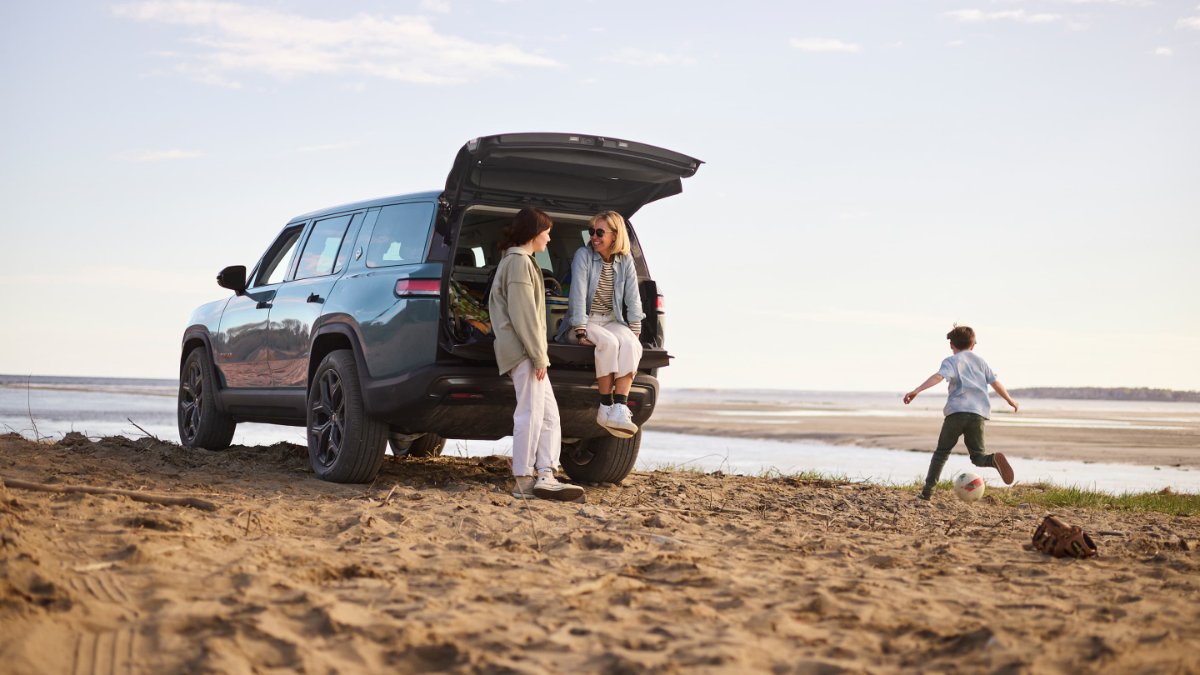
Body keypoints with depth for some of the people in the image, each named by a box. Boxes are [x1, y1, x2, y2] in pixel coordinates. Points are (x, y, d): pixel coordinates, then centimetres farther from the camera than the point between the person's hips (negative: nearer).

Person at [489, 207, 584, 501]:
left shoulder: (517, 260, 23)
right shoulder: (519, 261, -10)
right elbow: (523, 314, -17)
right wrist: (538, 355, -18)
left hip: (526, 351, 11)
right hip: (523, 350, -11)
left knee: (549, 415, 6)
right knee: (530, 413, -9)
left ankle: (545, 476, 1)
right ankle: (523, 482, -7)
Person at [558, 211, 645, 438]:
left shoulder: (625, 261, 5)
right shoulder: (584, 255, -6)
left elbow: (633, 298, 5)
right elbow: (578, 294, -15)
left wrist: (635, 332, -4)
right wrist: (580, 332, -23)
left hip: (612, 321, 3)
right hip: (585, 321, -3)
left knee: (630, 344, -30)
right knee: (608, 343, -35)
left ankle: (620, 408, -38)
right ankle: (605, 408, -29)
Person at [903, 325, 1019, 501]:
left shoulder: (951, 361, 7)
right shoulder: (980, 360, 21)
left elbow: (938, 376, -13)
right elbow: (995, 382, 25)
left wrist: (916, 391, -24)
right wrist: (1010, 400, 41)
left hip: (957, 411, -3)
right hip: (979, 413, 3)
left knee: (942, 452, 9)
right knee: (977, 456, 10)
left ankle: (927, 491, 0)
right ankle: (995, 460, -25)